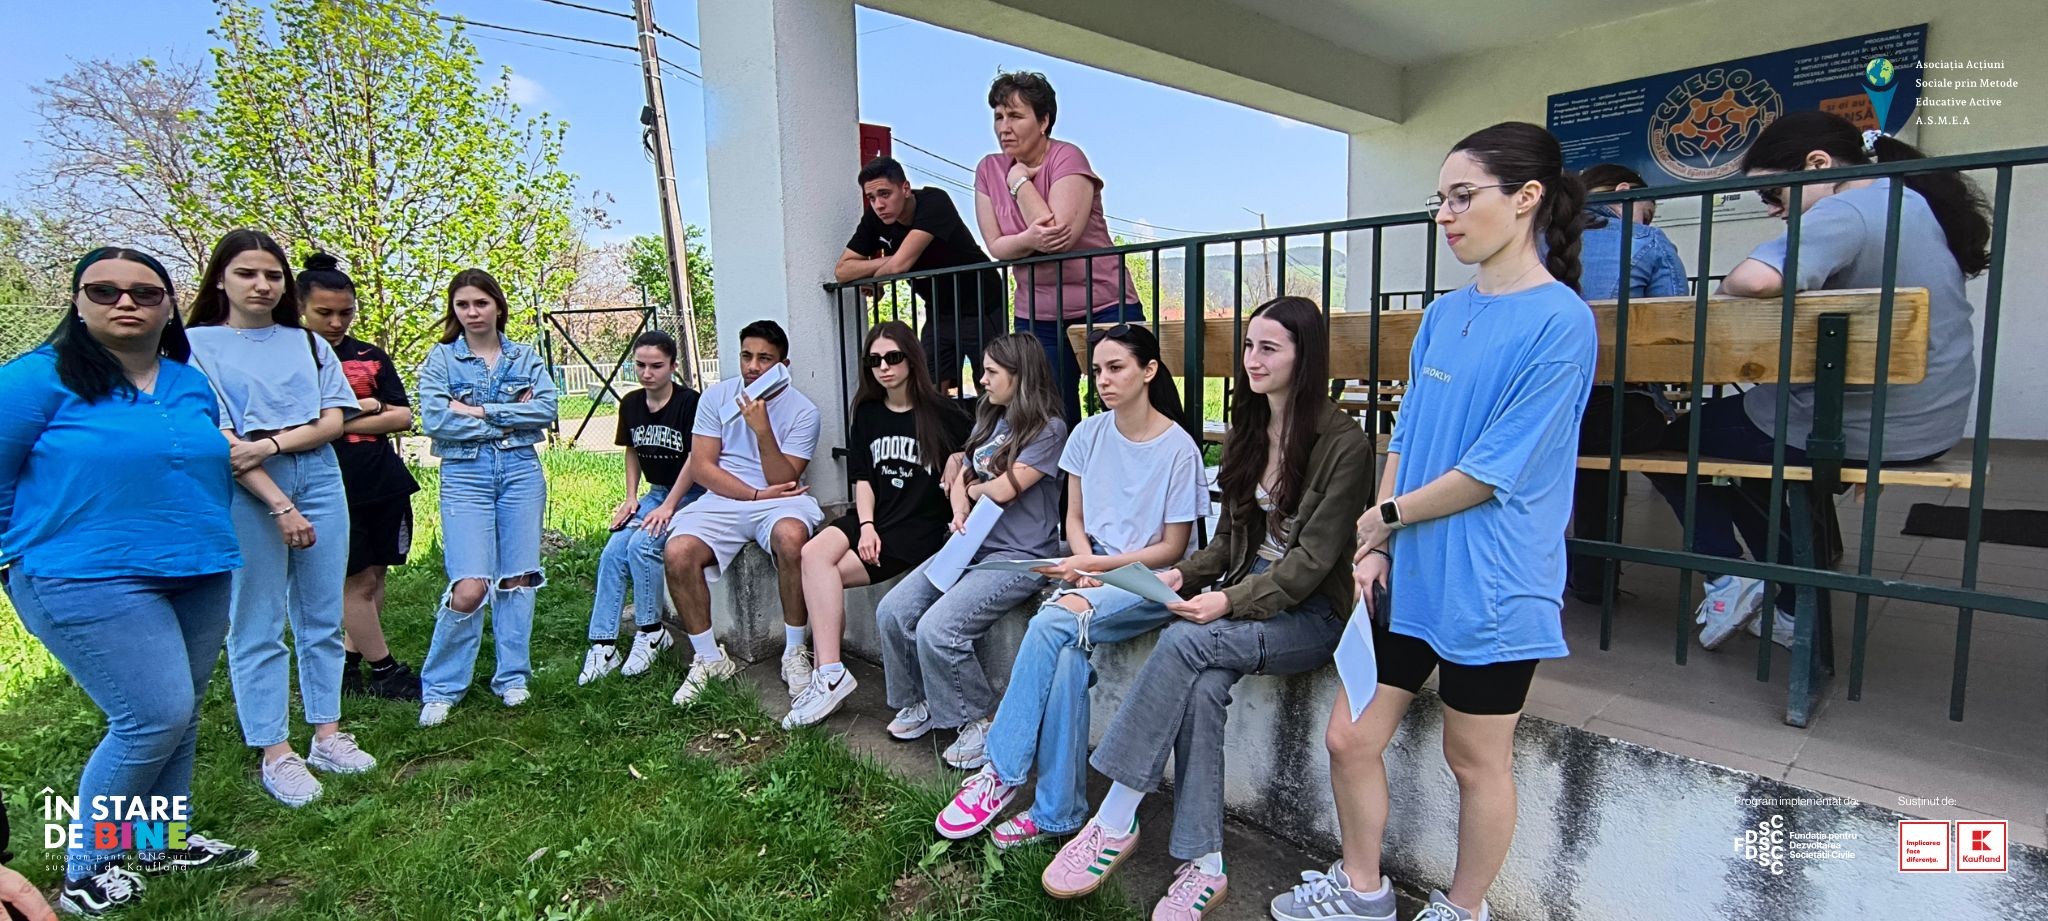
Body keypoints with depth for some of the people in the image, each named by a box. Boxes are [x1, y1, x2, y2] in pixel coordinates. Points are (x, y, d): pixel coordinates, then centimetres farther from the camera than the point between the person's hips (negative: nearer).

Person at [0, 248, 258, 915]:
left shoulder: (193, 383, 9)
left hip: (200, 579, 6)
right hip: (90, 584, -6)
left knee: (179, 717, 12)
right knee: (155, 718, -9)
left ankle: (162, 841, 30)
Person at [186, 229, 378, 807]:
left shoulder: (309, 342, 12)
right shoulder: (197, 343, 1)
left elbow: (333, 421, 4)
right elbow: (217, 437, -7)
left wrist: (269, 445, -13)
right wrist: (280, 505, -14)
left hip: (319, 481, 3)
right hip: (245, 493, -3)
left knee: (322, 618, 7)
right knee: (258, 625, 2)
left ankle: (327, 736, 17)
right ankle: (276, 754, 9)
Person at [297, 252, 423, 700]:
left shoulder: (371, 356, 11)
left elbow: (403, 416, 3)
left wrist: (340, 423, -8)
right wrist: (366, 407, -9)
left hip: (385, 483, 4)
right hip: (332, 490, -4)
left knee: (374, 577, 9)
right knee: (356, 581, 2)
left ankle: (349, 663, 23)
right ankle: (385, 671, 13)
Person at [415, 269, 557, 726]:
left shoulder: (526, 357, 10)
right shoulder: (440, 359, 4)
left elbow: (547, 409, -5)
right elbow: (433, 419, -10)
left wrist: (479, 411, -10)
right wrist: (512, 418, -9)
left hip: (521, 471, 2)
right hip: (465, 475, -2)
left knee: (517, 579, 5)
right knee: (470, 586, -12)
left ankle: (513, 678, 19)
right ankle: (441, 688, 6)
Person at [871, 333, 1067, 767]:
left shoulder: (1049, 429, -9)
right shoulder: (990, 419, 17)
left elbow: (1002, 490, -16)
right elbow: (959, 477, 15)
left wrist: (971, 487, 5)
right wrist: (960, 508, -6)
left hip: (1018, 556, -8)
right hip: (972, 544, 8)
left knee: (937, 629, -23)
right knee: (892, 612, -6)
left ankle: (982, 722, 0)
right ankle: (921, 702, 15)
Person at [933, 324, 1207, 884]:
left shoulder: (1178, 449, -9)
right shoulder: (1089, 434, 5)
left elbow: (1172, 547, -5)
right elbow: (1075, 518, 11)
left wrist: (1099, 564, -15)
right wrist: (1082, 563, -9)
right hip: (1092, 572, 4)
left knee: (1052, 624, -30)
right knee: (1070, 653, -28)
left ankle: (1000, 774, -18)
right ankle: (1058, 814, -18)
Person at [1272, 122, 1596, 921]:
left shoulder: (1559, 321, -13)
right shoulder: (1443, 315, 9)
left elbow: (1495, 470, -17)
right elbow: (1404, 438, 9)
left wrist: (1387, 516, -6)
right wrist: (1375, 548, -1)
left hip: (1490, 585, -6)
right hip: (1411, 577, 7)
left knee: (1475, 759, 12)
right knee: (1350, 738, 11)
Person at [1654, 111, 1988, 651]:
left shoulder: (1847, 212, -20)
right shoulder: (1918, 201, 11)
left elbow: (1754, 280, -37)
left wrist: (1725, 292, -16)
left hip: (1863, 429, -10)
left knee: (1672, 439, 7)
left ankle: (1727, 579, -1)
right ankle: (1794, 609, 28)